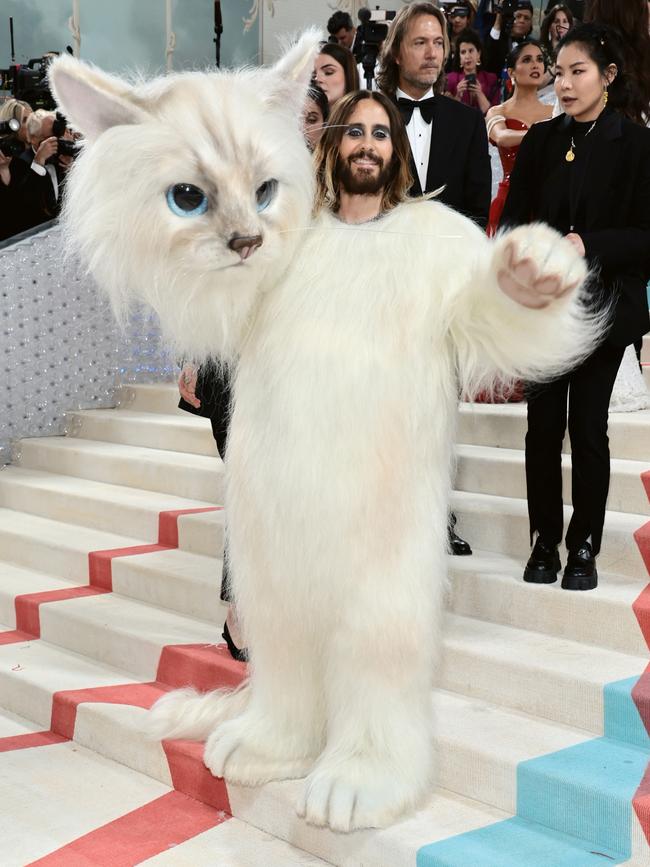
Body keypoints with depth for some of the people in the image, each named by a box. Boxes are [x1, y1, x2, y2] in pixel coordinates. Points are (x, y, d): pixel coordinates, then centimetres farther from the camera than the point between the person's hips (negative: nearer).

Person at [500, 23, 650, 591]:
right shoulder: (542, 141, 7)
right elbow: (512, 218, 5)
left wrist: (588, 243, -20)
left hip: (603, 305, -3)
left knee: (589, 428, 2)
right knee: (544, 425, 6)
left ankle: (585, 548, 14)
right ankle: (545, 542, 18)